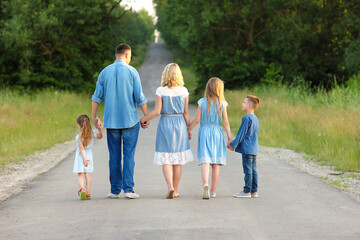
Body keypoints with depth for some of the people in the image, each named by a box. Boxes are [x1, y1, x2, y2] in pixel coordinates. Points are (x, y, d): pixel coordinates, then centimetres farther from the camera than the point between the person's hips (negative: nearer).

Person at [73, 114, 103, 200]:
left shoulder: (79, 137, -18)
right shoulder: (93, 133, -5)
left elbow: (81, 148, -17)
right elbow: (100, 136, 11)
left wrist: (84, 158, -14)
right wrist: (99, 128, 8)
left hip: (81, 156, -4)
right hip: (89, 154, 4)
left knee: (80, 175, 2)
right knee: (88, 174, 10)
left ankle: (82, 189, -21)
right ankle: (87, 193, 9)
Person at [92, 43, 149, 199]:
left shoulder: (105, 72, 5)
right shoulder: (131, 71, -3)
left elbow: (97, 96, 7)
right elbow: (140, 98, -4)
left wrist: (94, 116, 17)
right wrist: (146, 117, 4)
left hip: (111, 121, 3)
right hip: (130, 120, -3)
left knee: (114, 156, 7)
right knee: (129, 155, -1)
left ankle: (115, 190, 8)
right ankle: (128, 189, -6)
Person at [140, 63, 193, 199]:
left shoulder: (161, 91, -7)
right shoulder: (183, 91, 0)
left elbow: (157, 111, -9)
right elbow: (186, 113, 4)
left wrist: (144, 119, 6)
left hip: (165, 124, -2)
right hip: (180, 123, 2)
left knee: (166, 159, 0)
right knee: (178, 160, 9)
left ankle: (170, 187, -19)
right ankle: (175, 190, 14)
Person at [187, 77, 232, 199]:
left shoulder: (202, 102, -2)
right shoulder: (222, 103, 0)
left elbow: (197, 120, -2)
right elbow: (226, 122, 1)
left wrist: (189, 129, 12)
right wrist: (230, 137, 7)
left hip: (204, 131, -1)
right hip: (217, 132, 1)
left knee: (205, 161, -8)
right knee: (216, 164, 8)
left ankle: (205, 183, -32)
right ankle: (213, 191, 13)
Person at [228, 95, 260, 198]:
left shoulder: (246, 118, -15)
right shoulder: (255, 118, 14)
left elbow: (241, 134, -15)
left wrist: (233, 144, -5)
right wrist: (234, 143, 21)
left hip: (247, 149, -9)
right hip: (254, 149, 9)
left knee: (248, 170, -5)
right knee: (253, 170, 11)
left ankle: (247, 191, -2)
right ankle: (254, 191, 13)